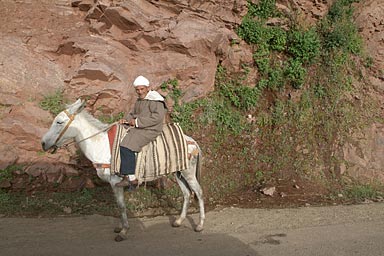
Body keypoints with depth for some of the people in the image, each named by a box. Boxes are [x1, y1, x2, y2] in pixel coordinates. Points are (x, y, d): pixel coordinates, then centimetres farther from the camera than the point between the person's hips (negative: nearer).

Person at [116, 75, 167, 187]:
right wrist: (126, 119, 2)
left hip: (150, 130, -11)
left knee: (126, 146, -25)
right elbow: (133, 114, 25)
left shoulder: (154, 99, -13)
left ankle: (131, 178, -22)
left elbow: (157, 117, -22)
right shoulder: (139, 100, 17)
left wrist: (138, 122, -20)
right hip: (138, 128, 11)